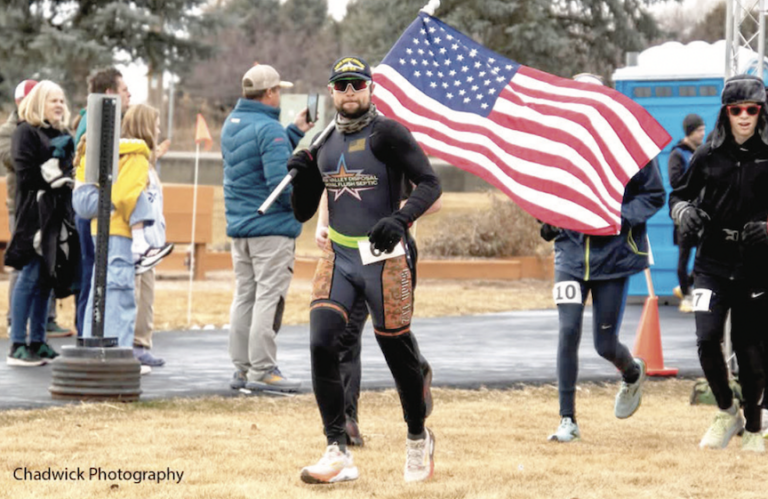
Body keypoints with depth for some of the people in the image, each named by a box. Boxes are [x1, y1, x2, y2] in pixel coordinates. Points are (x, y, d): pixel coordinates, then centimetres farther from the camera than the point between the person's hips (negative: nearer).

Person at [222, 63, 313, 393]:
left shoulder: (232, 123, 11)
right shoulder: (268, 129, -17)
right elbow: (280, 178, -23)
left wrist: (295, 131, 16)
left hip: (238, 226, 9)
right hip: (271, 227, -9)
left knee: (245, 296, 13)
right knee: (269, 296, -5)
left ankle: (242, 369, 15)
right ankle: (262, 371, -6)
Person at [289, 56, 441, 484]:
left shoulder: (387, 133, -5)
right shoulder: (323, 143, 12)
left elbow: (430, 184, -10)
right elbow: (303, 212, 15)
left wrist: (400, 219, -25)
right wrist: (303, 176, -4)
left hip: (383, 259, -4)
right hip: (338, 259, 4)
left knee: (399, 352, 2)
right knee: (322, 344, -13)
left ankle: (419, 438, 27)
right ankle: (339, 453, -10)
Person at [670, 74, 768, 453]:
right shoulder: (708, 156, 5)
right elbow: (680, 195, 16)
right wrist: (683, 212, -6)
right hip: (713, 262, 1)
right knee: (707, 339, -14)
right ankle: (727, 413, 10)